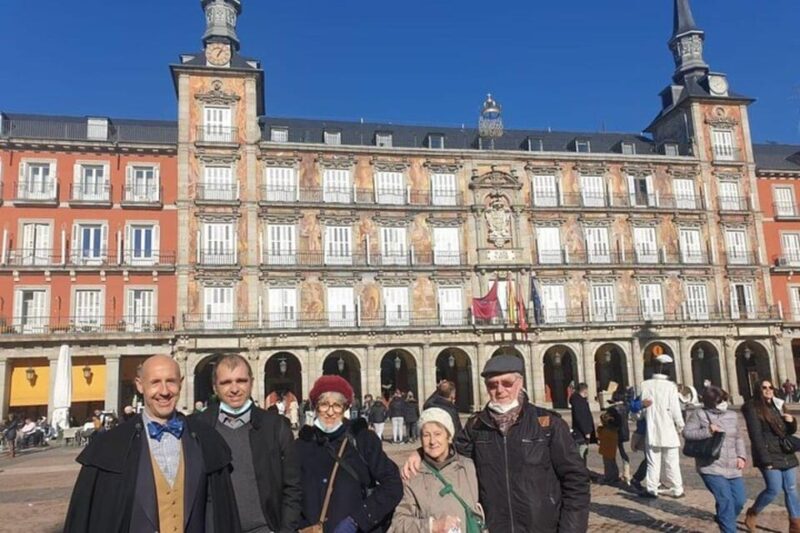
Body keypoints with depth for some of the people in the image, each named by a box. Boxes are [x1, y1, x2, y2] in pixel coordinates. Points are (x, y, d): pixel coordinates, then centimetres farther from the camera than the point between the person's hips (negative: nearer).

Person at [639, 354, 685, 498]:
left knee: (653, 462, 9)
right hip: (668, 430, -2)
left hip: (652, 430, 2)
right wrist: (680, 427, 3)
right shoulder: (670, 386, -11)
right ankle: (676, 490, 15)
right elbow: (675, 409, -9)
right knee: (672, 463, 8)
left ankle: (651, 489, 8)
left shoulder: (645, 385, -4)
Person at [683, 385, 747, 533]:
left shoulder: (733, 415, 11)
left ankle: (722, 519, 34)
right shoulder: (699, 414, -3)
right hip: (711, 467, -5)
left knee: (740, 500, 7)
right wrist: (707, 431, -17)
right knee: (726, 500, -13)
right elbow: (686, 433, -7)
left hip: (732, 467, 5)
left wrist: (741, 456, 2)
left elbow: (739, 438, 16)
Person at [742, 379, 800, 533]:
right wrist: (765, 459, -19)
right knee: (774, 489, -9)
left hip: (786, 454, 7)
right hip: (769, 455, -7)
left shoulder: (777, 406, 13)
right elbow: (756, 436, -14)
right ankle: (752, 513, 13)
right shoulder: (753, 409, -9)